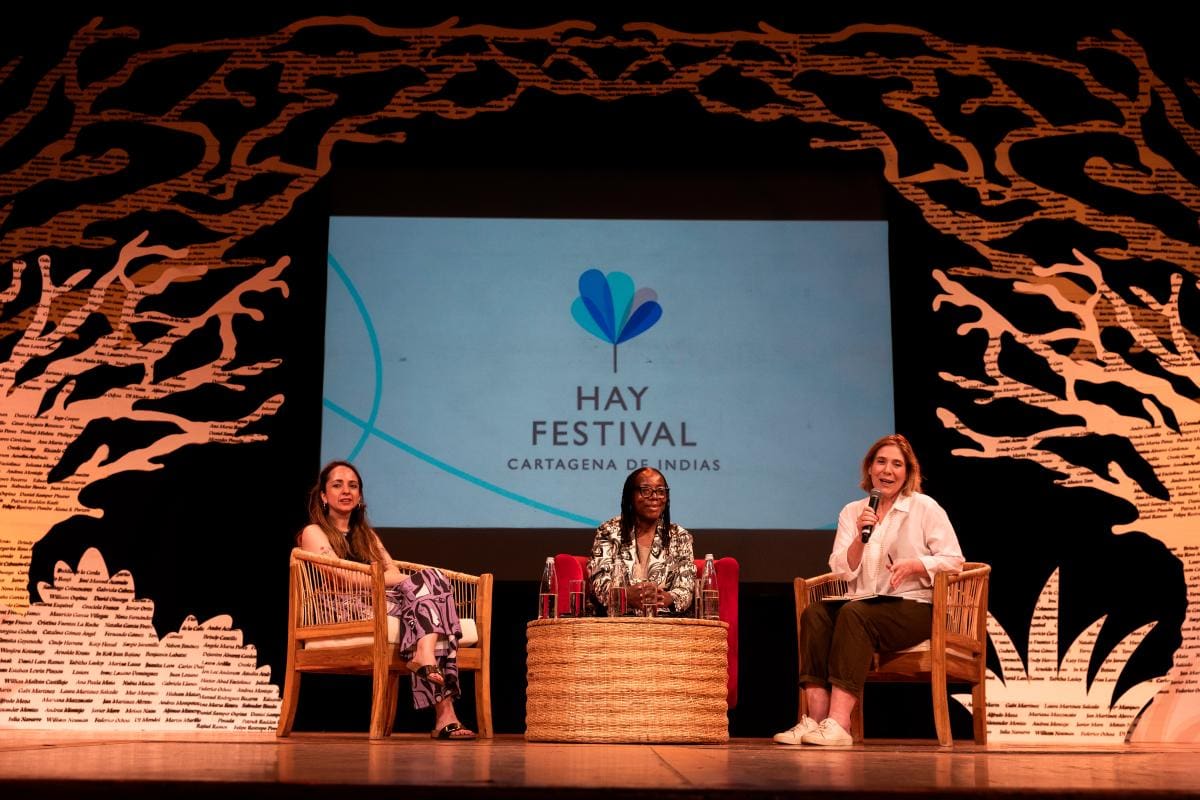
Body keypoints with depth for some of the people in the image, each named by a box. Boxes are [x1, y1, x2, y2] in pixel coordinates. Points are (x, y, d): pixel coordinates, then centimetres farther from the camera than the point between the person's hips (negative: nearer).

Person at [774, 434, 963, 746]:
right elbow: (842, 570, 6)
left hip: (912, 607, -4)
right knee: (814, 614, -26)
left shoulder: (925, 508, 7)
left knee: (853, 613, -33)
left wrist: (914, 565, -15)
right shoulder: (852, 512, 15)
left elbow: (953, 560, 2)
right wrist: (860, 537, -11)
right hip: (864, 603, 4)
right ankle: (815, 718, -35)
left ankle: (839, 722, -40)